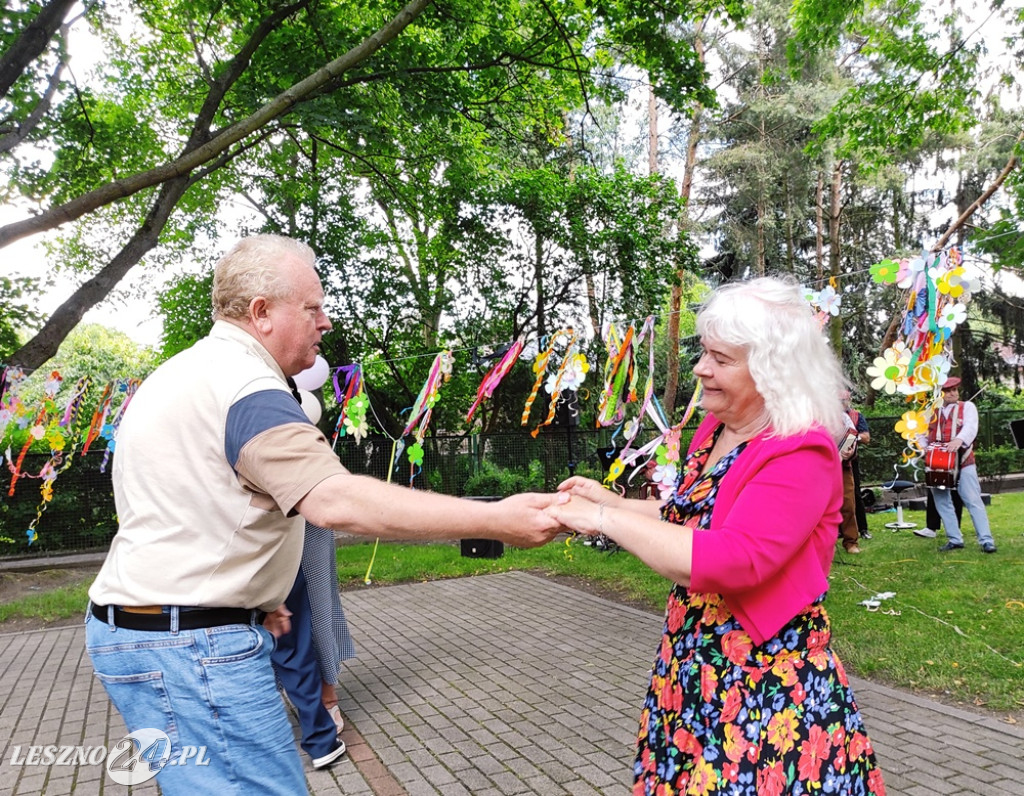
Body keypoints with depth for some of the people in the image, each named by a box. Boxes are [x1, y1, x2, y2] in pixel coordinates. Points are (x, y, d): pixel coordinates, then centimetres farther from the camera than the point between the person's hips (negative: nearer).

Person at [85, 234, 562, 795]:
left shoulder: (178, 374, 15)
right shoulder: (243, 383, -20)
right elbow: (338, 501, -35)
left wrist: (248, 597, 19)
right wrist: (495, 521, -34)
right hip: (193, 645, -10)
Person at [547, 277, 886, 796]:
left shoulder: (800, 454, -21)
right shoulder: (714, 430, 4)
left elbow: (730, 561, -32)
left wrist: (605, 519, -26)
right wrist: (610, 500, 3)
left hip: (768, 686, -7)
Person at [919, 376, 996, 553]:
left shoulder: (967, 406, 4)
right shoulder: (931, 412, 12)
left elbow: (971, 427, -13)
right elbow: (923, 434, 16)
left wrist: (959, 440, -33)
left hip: (963, 461, -3)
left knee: (973, 500, -6)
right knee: (941, 502, 6)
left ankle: (986, 540, -2)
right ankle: (954, 539, 16)